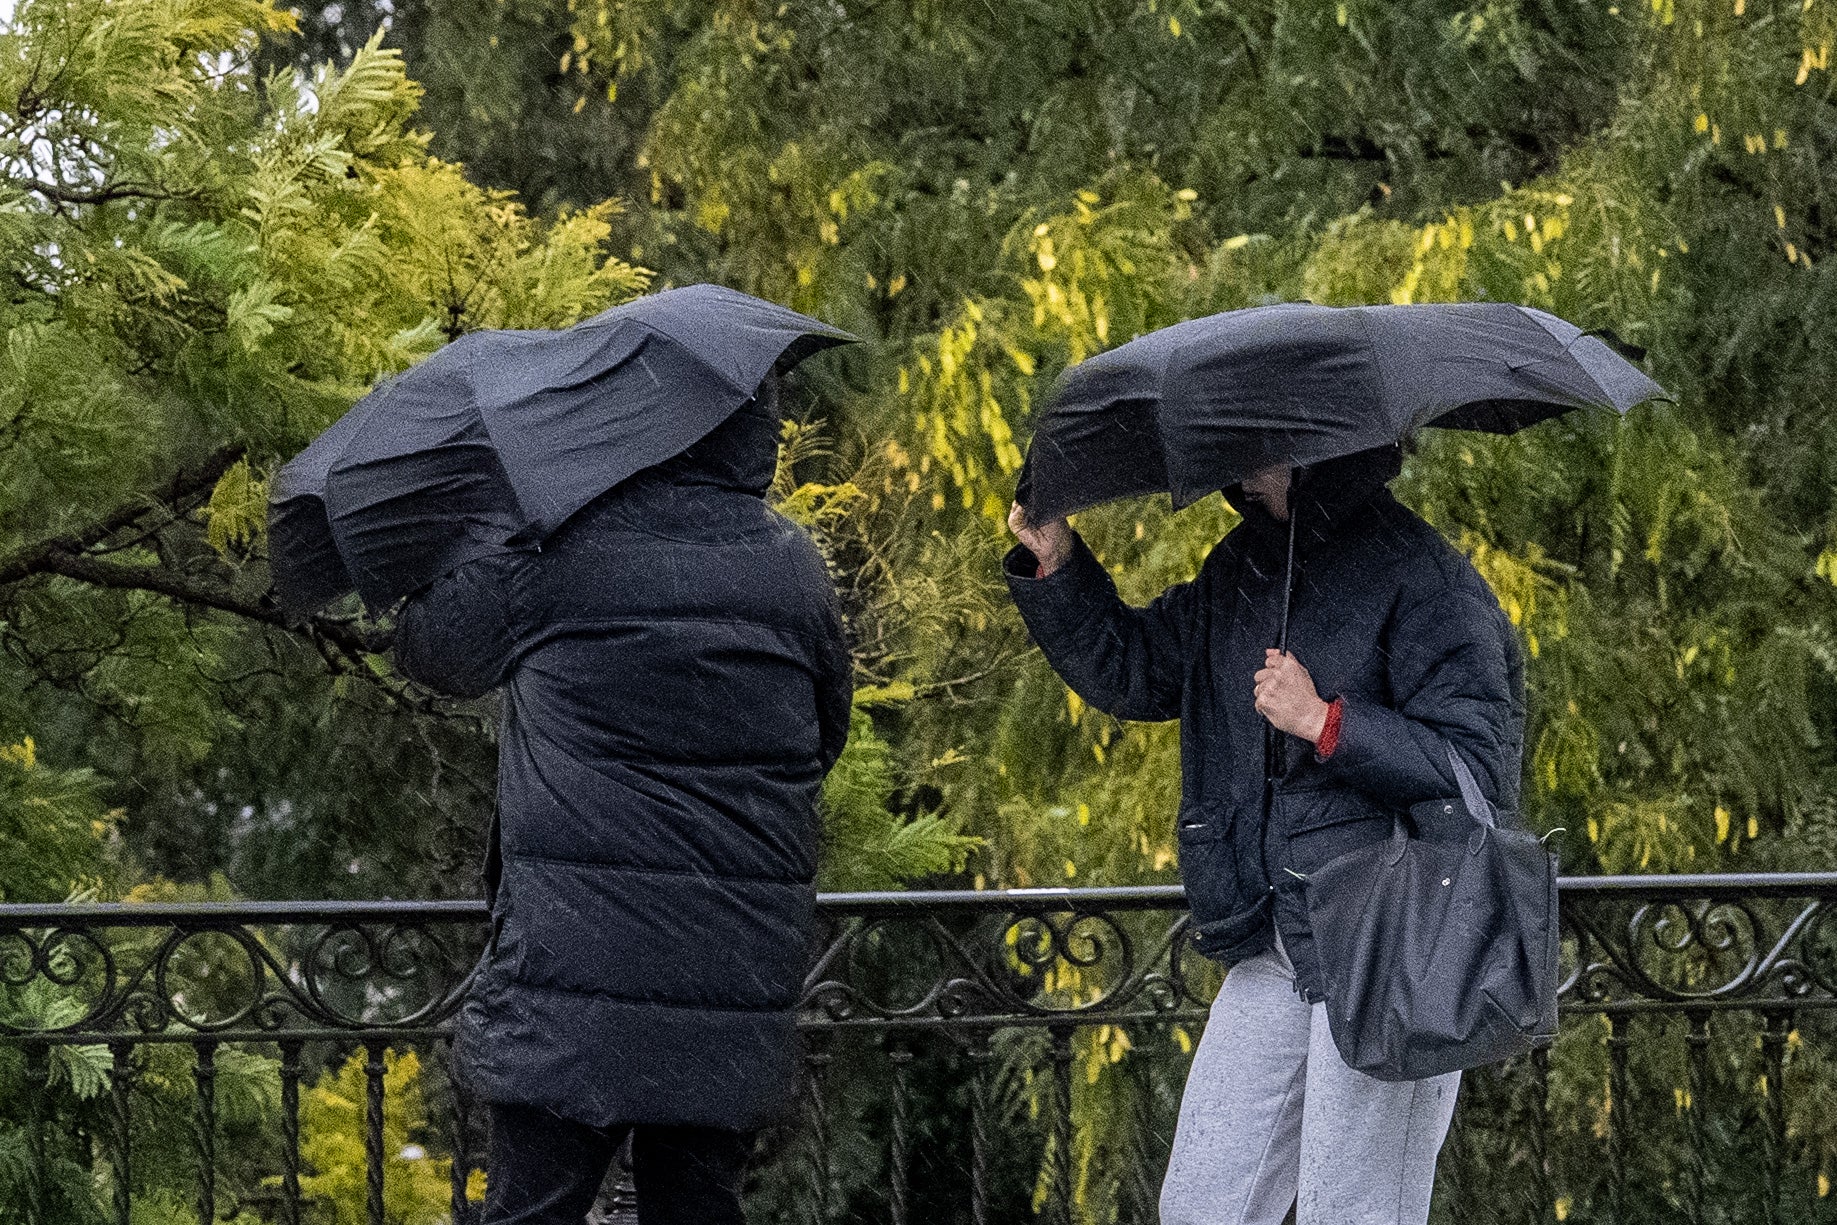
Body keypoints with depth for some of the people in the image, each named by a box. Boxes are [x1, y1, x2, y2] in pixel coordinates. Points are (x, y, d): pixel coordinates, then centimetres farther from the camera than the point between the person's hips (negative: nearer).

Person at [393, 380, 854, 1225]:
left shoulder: (552, 553, -5)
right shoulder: (796, 571, 6)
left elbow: (428, 648, 10)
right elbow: (826, 737, 18)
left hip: (578, 970, -4)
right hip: (739, 978, 4)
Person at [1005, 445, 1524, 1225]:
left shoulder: (1426, 583, -14)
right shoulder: (1239, 570, 11)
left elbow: (1481, 772, -19)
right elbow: (1129, 672, 22)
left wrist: (1327, 723, -24)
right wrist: (1057, 563, 9)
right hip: (1272, 949, 8)